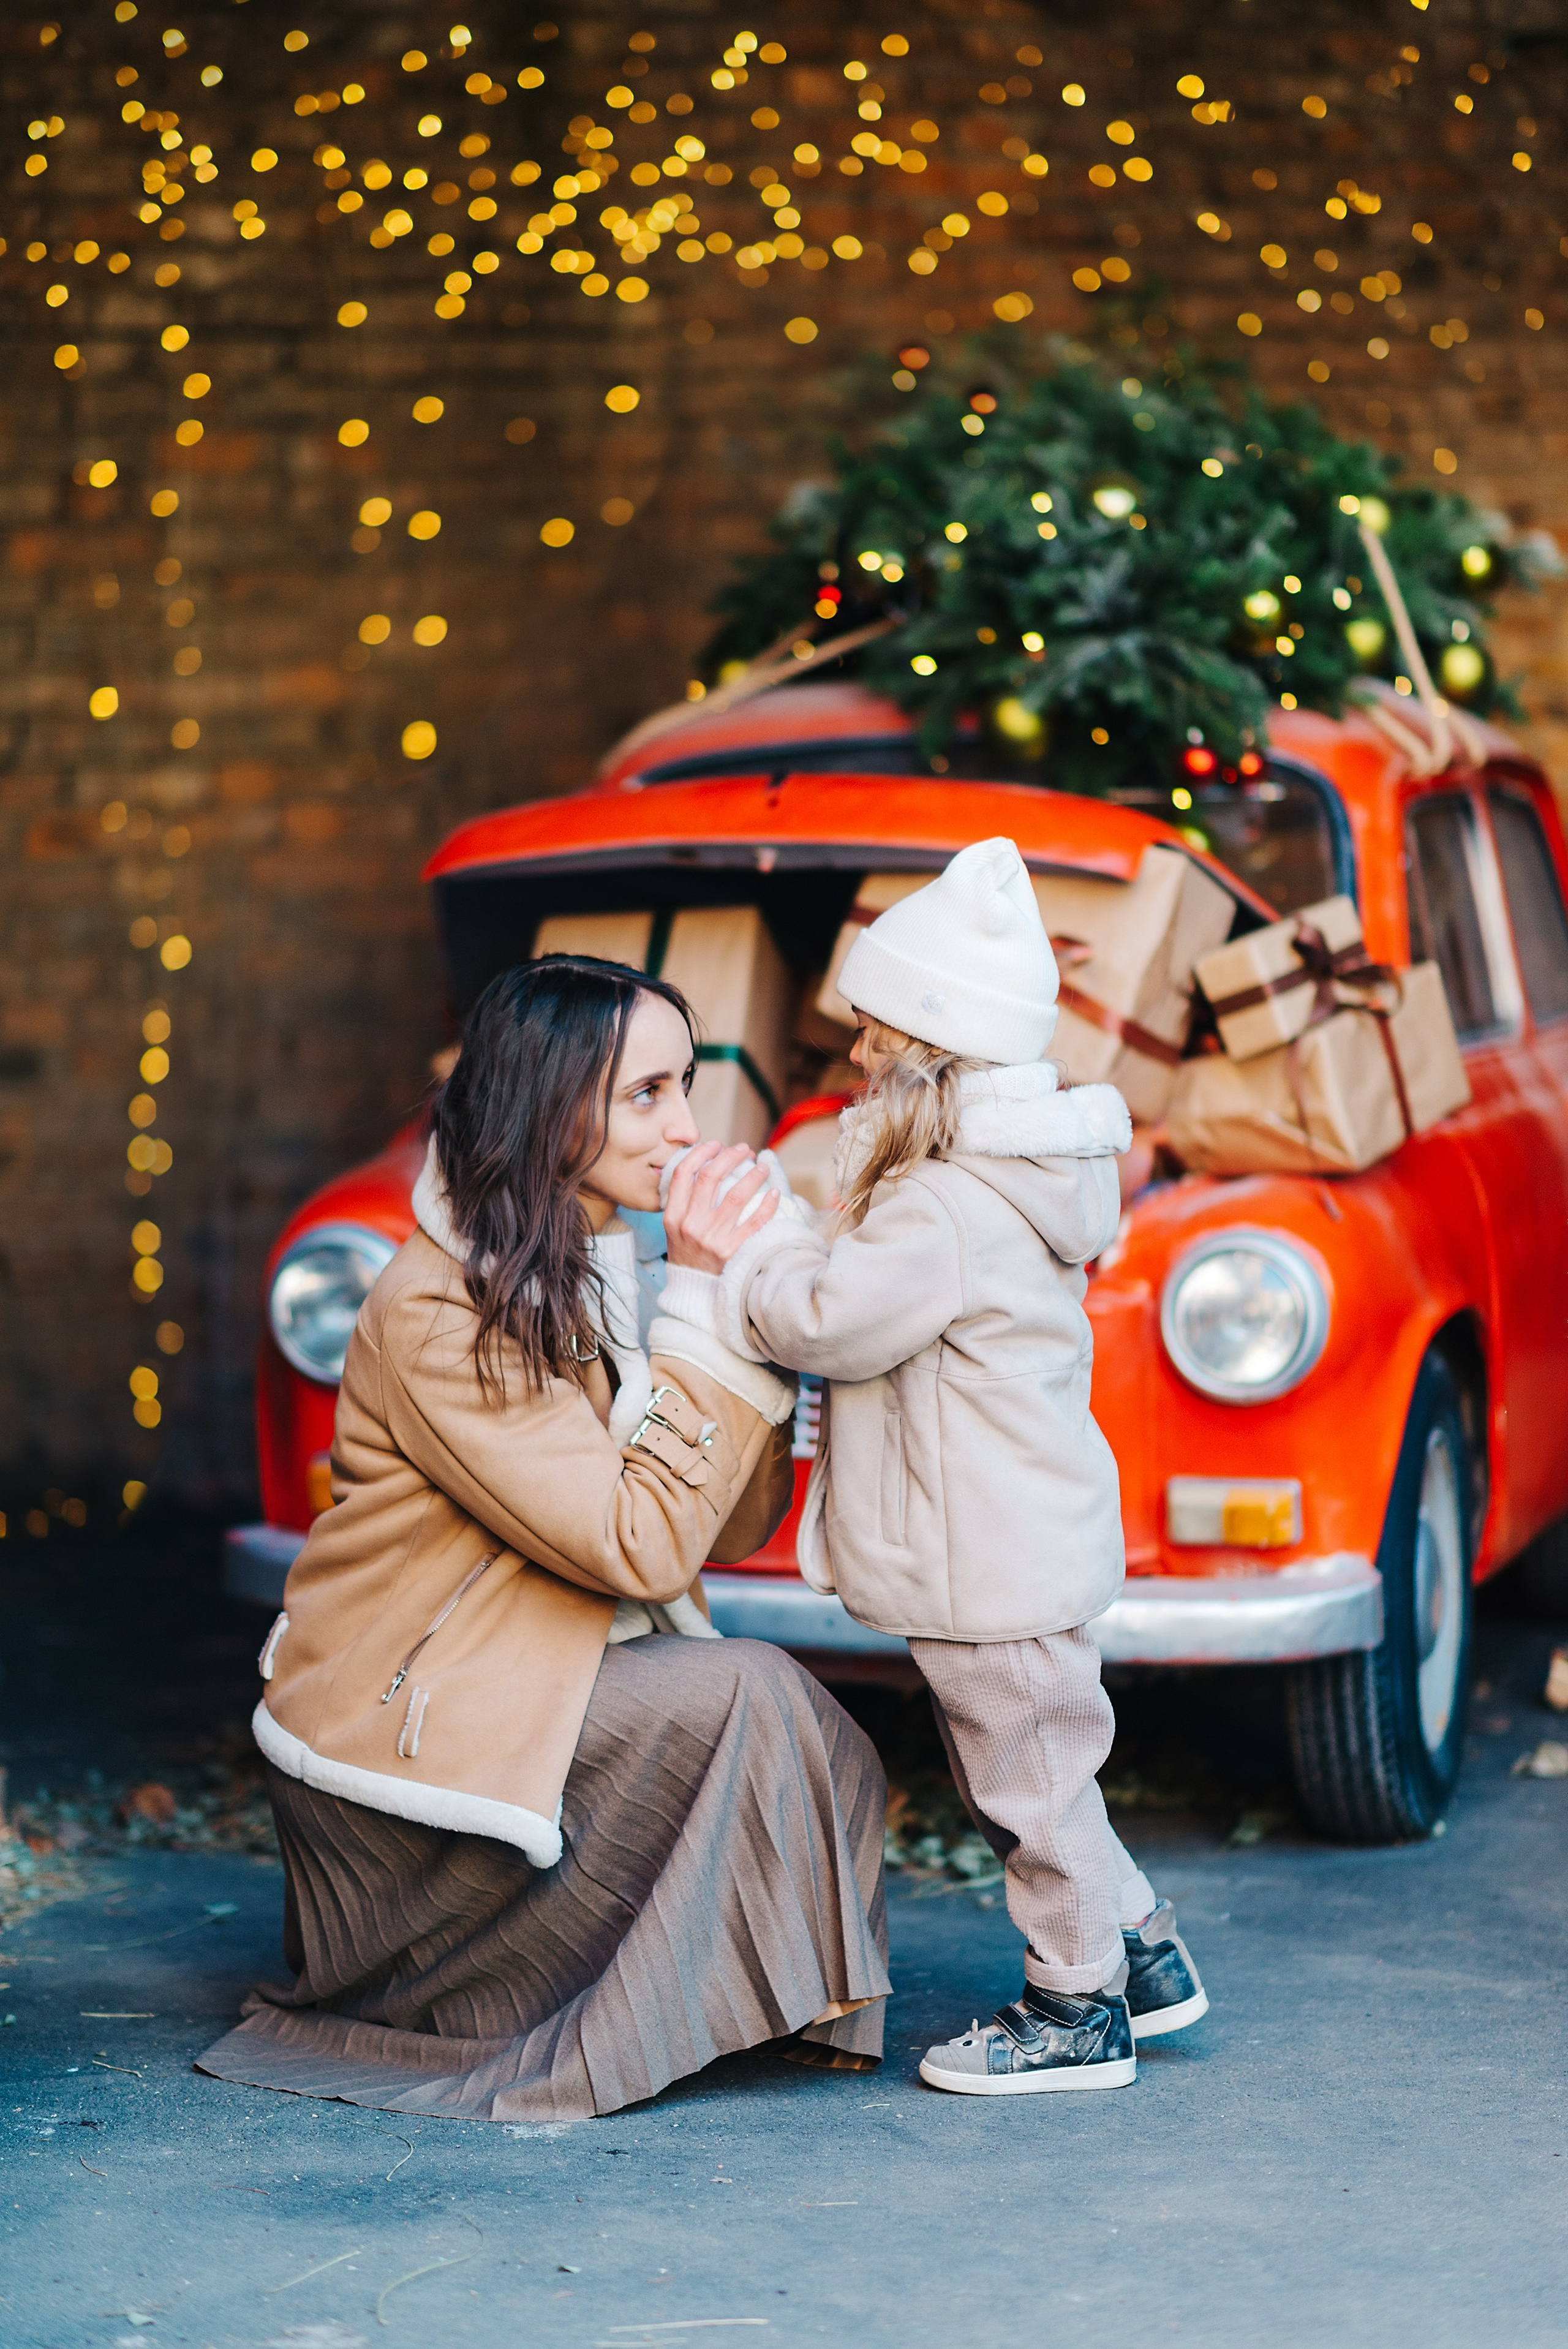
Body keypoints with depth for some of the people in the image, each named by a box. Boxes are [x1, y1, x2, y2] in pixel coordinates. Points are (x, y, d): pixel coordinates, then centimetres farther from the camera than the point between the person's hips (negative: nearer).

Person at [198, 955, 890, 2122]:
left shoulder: (601, 1274, 6)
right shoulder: (439, 1314, -21)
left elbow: (737, 1526, 1)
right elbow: (640, 1545, -26)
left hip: (537, 1696, 8)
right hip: (403, 1737, -8)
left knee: (825, 1767, -8)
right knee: (748, 1697, -22)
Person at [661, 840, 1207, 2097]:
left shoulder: (949, 1206, -23)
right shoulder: (1009, 1177, 11)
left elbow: (834, 1324, -21)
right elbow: (866, 1290, 16)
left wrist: (753, 1259, -4)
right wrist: (772, 1248, 6)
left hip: (991, 1561, -10)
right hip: (1022, 1544, 10)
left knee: (1029, 1777, 2)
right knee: (1029, 1772, 21)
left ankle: (1078, 2010, 14)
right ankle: (1140, 1946, 31)